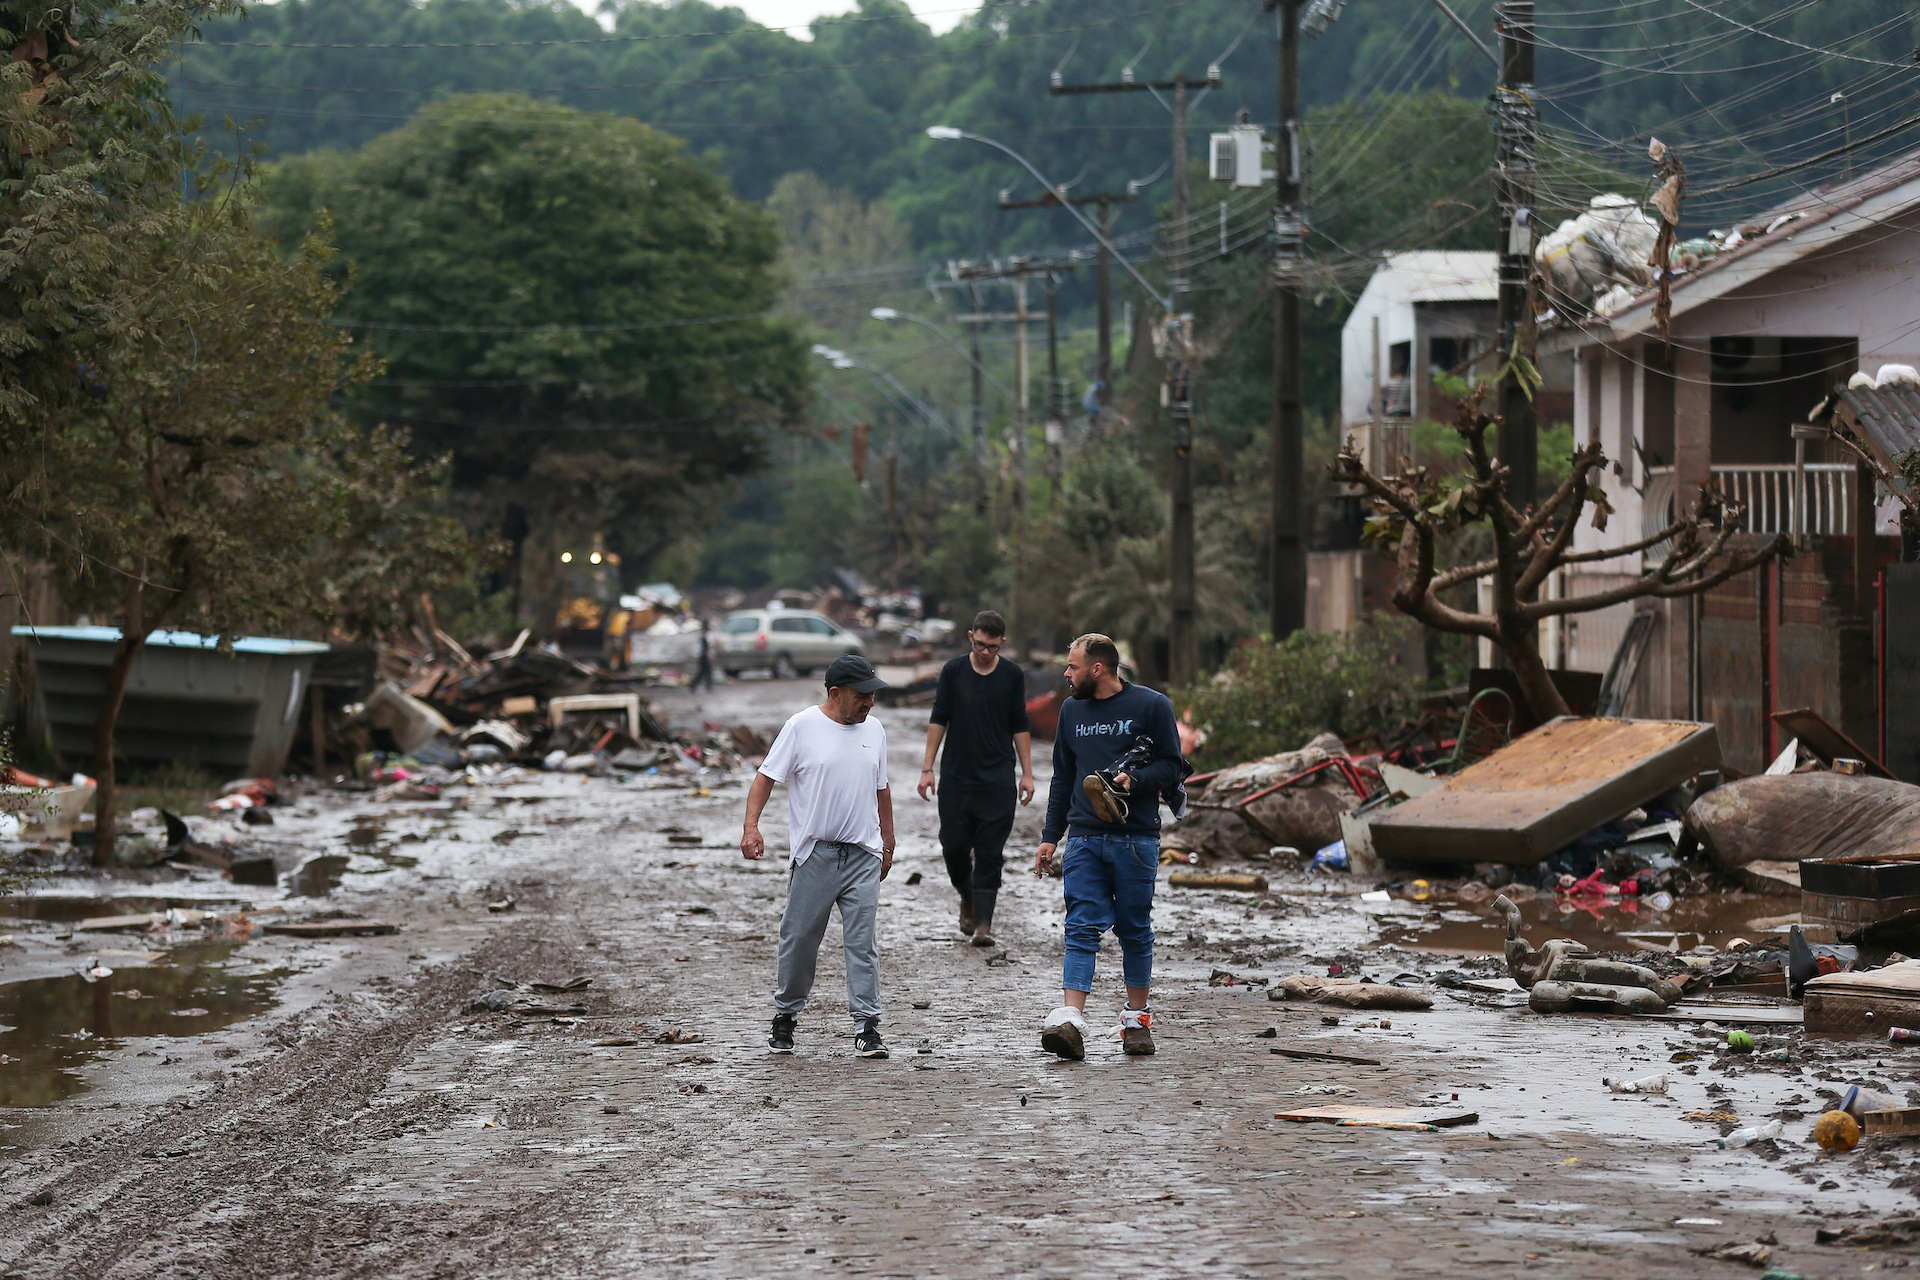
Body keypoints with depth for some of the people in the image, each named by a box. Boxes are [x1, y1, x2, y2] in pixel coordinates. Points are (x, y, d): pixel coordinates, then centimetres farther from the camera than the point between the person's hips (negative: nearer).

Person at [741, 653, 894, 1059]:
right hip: (814, 853, -3)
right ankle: (786, 1016, 20)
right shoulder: (802, 727, -5)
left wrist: (888, 844, 23)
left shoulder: (874, 730, 10)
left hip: (862, 856, 3)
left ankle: (867, 1026, -3)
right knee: (799, 939, 3)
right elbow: (766, 777, -4)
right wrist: (751, 827, -17)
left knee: (862, 941, -2)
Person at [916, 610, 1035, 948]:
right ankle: (968, 899, 29)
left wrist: (1027, 774, 3)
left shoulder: (1012, 676, 2)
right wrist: (927, 768, 0)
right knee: (953, 846, 1)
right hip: (956, 777, 1)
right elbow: (938, 720, 5)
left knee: (990, 853, -4)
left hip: (998, 778, -1)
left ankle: (984, 923, -2)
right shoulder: (953, 672, 1)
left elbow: (1020, 727, 8)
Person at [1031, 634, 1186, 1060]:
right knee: (1083, 928, -8)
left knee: (1135, 929, 5)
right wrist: (1050, 836, 16)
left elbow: (1171, 766, 0)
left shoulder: (1151, 706, 0)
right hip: (1083, 838, 3)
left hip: (1135, 838, -3)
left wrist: (1134, 780, -17)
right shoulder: (1072, 710, 16)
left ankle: (1137, 1018, 18)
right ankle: (1070, 1021, -19)